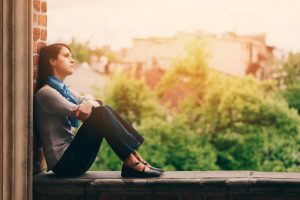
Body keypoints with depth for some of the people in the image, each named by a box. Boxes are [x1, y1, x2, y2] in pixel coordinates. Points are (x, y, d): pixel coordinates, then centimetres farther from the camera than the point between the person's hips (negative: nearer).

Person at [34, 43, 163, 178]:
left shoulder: (63, 89, 20)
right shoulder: (45, 93, -10)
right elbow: (79, 113, -19)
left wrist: (90, 103, -16)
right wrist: (90, 102, -1)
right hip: (63, 163, -9)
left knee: (105, 110, -2)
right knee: (102, 114, -21)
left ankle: (138, 161, -10)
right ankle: (134, 165, -20)